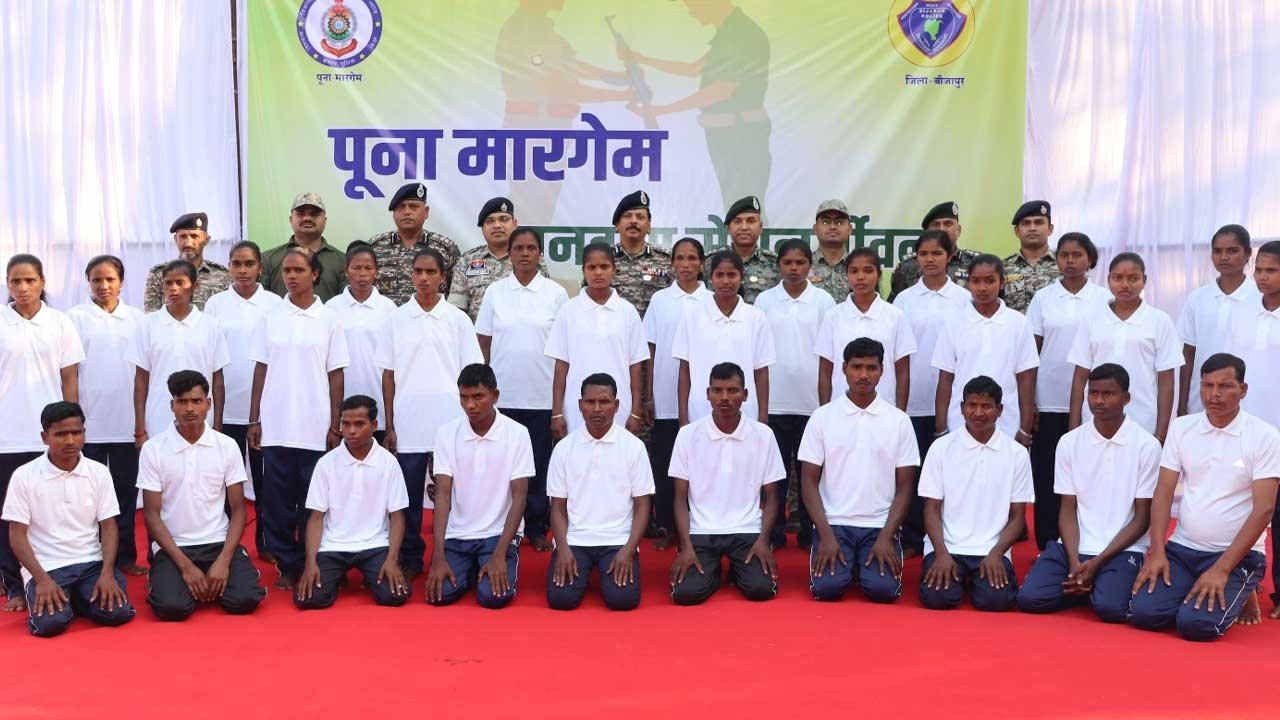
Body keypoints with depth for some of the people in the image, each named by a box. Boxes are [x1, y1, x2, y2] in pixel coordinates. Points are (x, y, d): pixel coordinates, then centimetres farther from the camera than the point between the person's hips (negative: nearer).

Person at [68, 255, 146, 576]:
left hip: (127, 423, 2)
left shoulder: (137, 318, 6)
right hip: (89, 423, -2)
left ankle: (125, 555, 18)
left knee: (125, 491, 9)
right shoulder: (76, 317, 0)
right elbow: (68, 372, -2)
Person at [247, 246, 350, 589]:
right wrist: (254, 420, 2)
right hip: (276, 426, 1)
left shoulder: (329, 319, 2)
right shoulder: (271, 318, 5)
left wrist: (335, 425, -1)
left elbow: (336, 375, 3)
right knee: (277, 501, 4)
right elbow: (260, 370, 7)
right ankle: (286, 565, 15)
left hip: (316, 428, -1)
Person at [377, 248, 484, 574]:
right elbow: (388, 376, 6)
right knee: (409, 498, 7)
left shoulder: (458, 320, 3)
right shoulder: (396, 319, 5)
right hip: (408, 427, 1)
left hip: (450, 426, -1)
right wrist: (389, 427, 3)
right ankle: (410, 559, 18)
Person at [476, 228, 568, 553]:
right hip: (502, 393, 1)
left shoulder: (556, 293, 1)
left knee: (539, 465, 6)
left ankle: (537, 529, 16)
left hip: (543, 395, -1)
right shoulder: (495, 291, 4)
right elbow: (483, 343, 7)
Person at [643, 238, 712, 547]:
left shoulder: (712, 301, 3)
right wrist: (648, 396, 3)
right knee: (663, 463, 4)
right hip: (666, 399, 1)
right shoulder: (659, 300, 5)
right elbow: (651, 352, 6)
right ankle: (666, 527, 13)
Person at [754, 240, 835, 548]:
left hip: (812, 401, 0)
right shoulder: (765, 301, 4)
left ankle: (808, 531, 16)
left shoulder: (823, 301, 2)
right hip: (774, 401, 1)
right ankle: (774, 531, 14)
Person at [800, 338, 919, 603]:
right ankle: (848, 562, 12)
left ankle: (864, 562, 13)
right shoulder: (822, 417, 1)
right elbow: (810, 483, 0)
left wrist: (886, 537, -10)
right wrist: (826, 535, -11)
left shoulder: (899, 420, 3)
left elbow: (904, 488, 3)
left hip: (879, 526, 0)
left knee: (883, 589, -21)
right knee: (827, 587, -22)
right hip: (834, 523, 0)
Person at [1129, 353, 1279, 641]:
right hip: (1182, 549, 4)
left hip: (1238, 555, -3)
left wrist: (1222, 569, -19)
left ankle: (1238, 594, 9)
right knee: (1143, 613, -17)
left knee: (1195, 624, -24)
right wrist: (1157, 552, -10)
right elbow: (1163, 493, 3)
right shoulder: (1181, 427, 4)